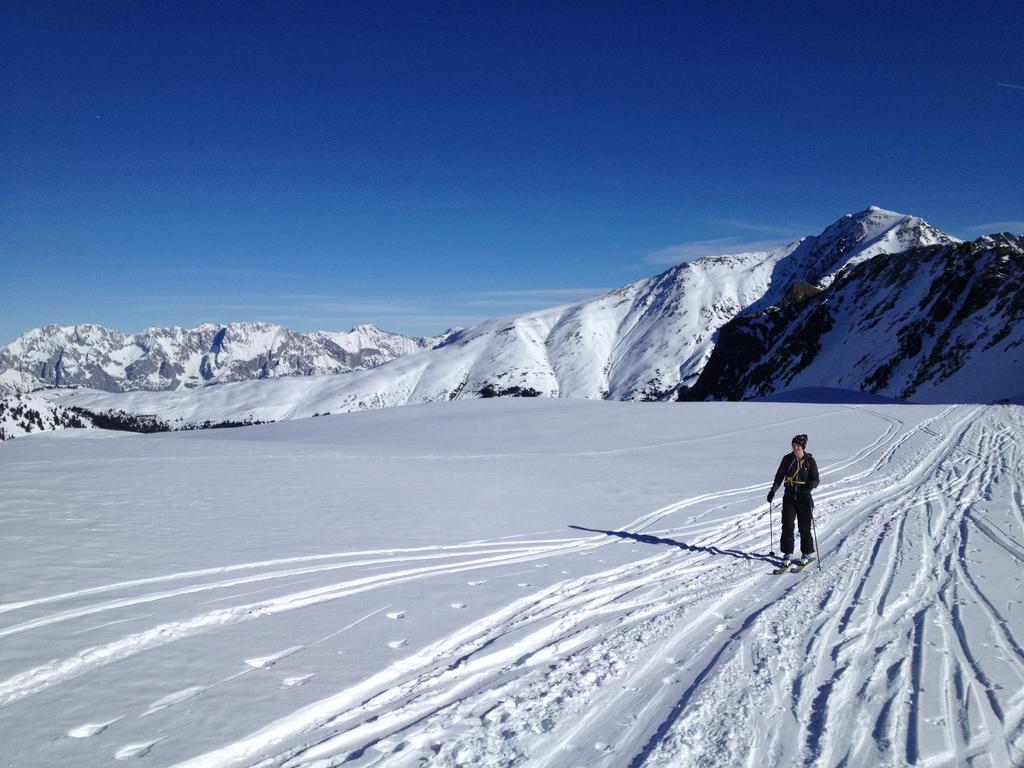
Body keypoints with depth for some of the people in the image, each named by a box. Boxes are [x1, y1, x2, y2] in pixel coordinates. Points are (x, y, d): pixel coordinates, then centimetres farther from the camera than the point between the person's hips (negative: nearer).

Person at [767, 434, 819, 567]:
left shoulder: (810, 461, -5)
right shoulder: (787, 459, 0)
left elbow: (815, 479, -5)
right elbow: (779, 476, 6)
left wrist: (811, 484, -28)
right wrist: (773, 490, -5)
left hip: (804, 497, -2)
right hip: (789, 496, 2)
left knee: (805, 527, 3)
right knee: (787, 526, -3)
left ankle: (807, 553, 18)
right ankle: (787, 553, 6)